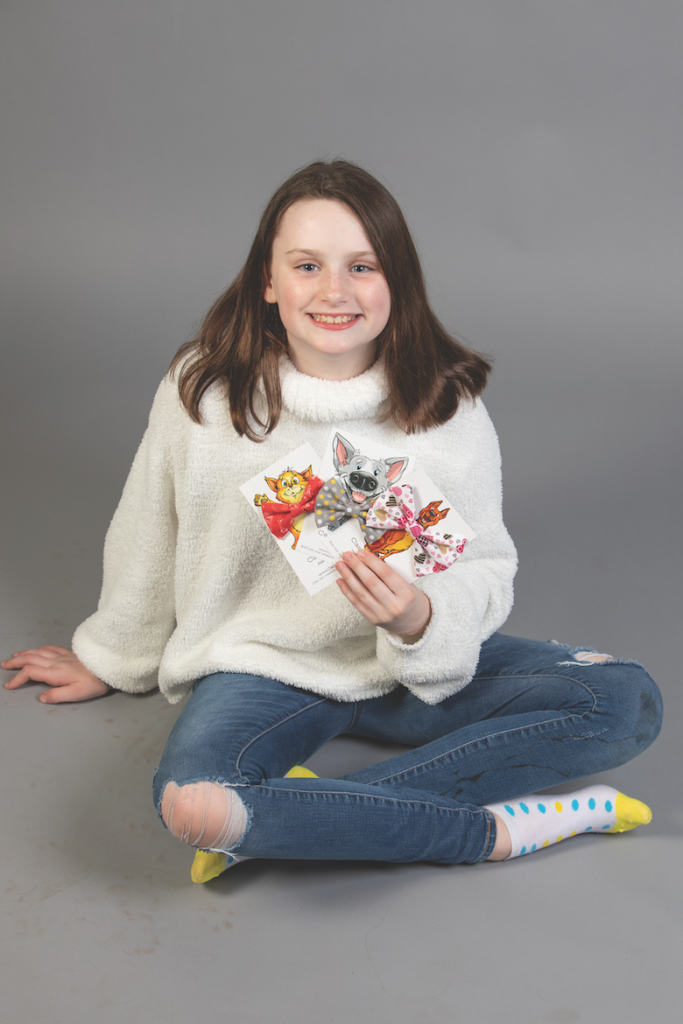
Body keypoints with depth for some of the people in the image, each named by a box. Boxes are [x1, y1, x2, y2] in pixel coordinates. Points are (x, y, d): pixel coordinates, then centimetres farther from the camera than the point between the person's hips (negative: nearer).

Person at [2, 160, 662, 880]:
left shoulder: (448, 406, -9)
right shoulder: (202, 389, -10)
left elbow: (485, 571, -5)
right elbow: (145, 540, 5)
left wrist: (422, 619, -28)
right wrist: (111, 658, 18)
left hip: (415, 665, 2)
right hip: (265, 661, -2)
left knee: (627, 701, -18)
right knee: (192, 800, -35)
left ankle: (289, 822, -24)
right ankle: (499, 827, -20)